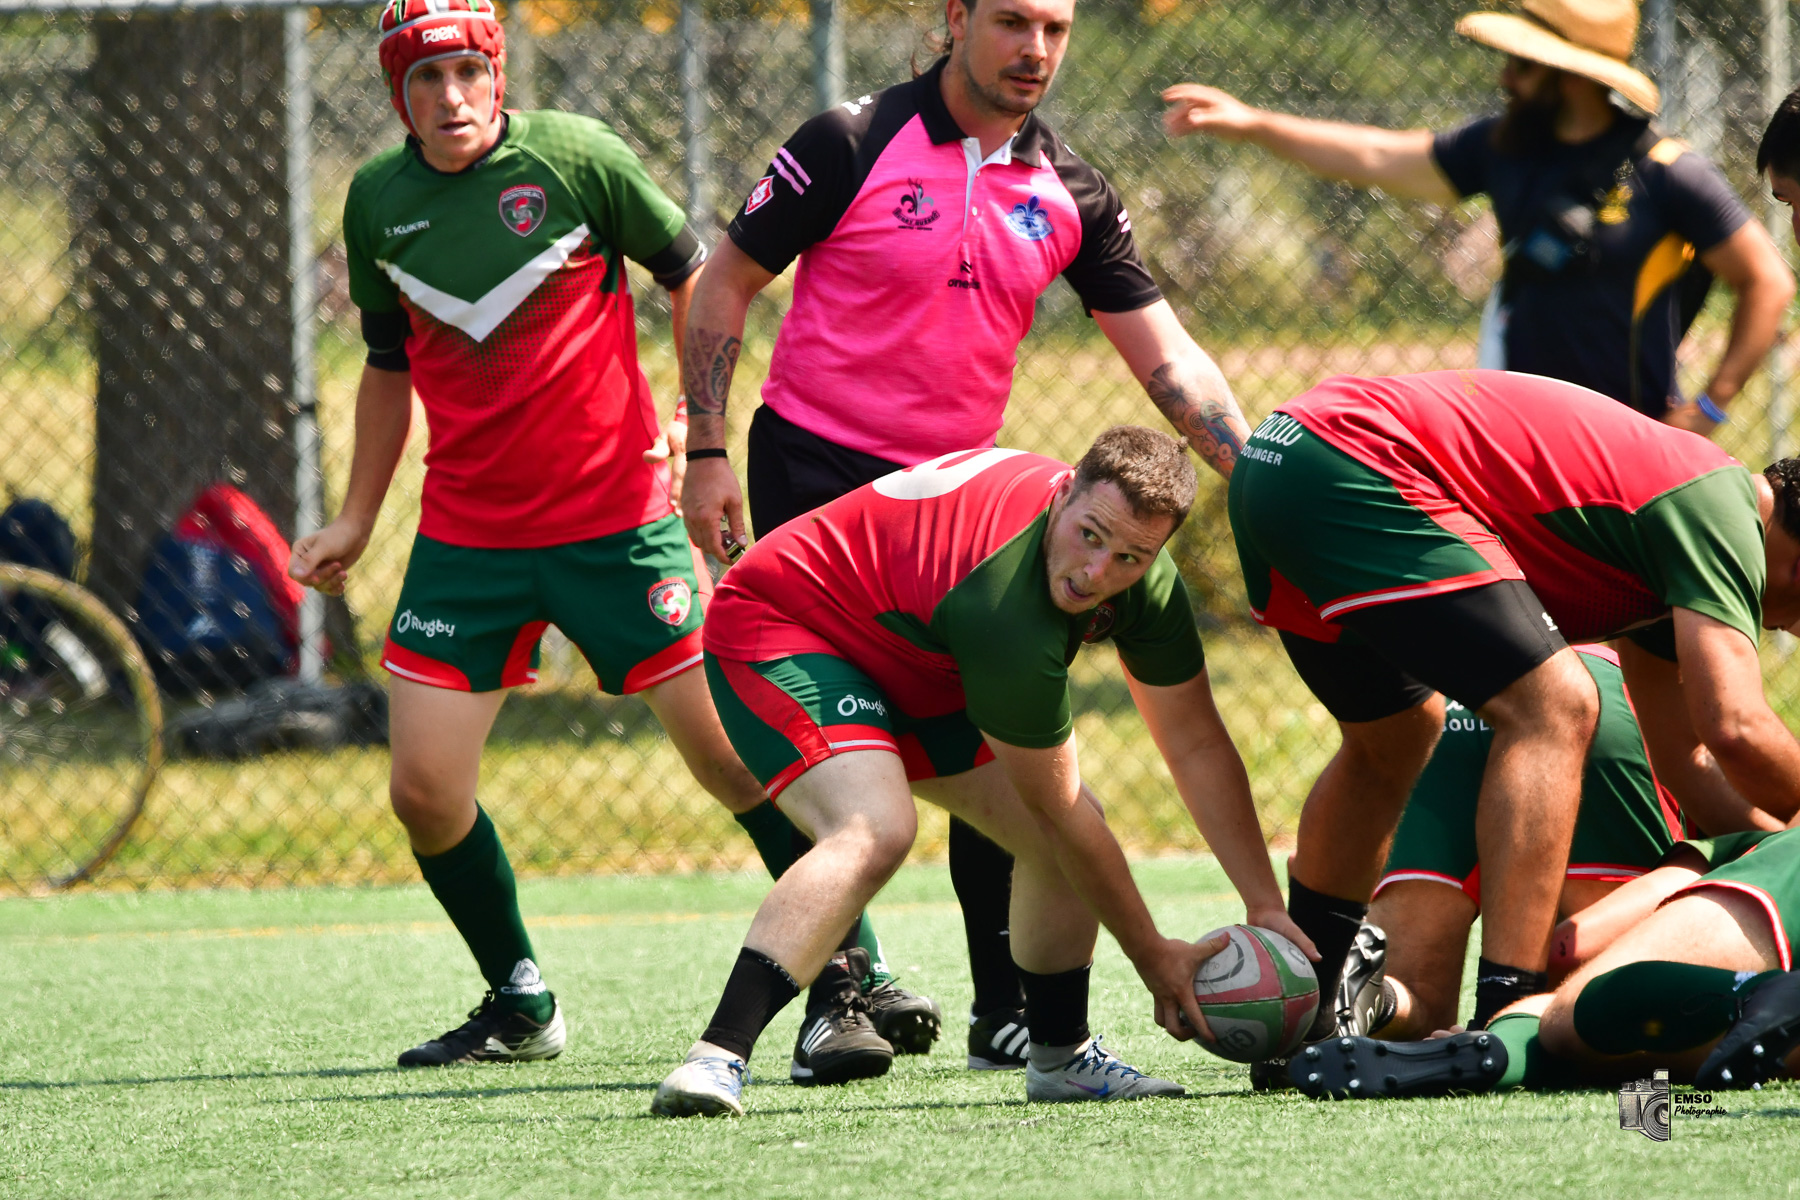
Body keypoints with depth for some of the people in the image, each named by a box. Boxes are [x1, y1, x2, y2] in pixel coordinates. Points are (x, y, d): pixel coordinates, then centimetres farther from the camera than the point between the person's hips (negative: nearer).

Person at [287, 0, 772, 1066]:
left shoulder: (576, 157, -10)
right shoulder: (377, 201, 3)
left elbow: (690, 273, 3)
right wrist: (357, 520, 19)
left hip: (616, 516, -4)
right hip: (465, 531, 4)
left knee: (731, 754, -7)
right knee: (425, 791, -3)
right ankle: (521, 1005, 17)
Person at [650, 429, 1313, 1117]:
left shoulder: (1148, 586, -14)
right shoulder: (1005, 604, -38)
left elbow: (1198, 748, 0)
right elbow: (1057, 808, -26)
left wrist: (1266, 908, -4)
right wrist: (1154, 958, -16)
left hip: (916, 672, 9)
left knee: (1069, 833, 4)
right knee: (877, 830, -34)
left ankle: (1060, 1054, 23)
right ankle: (716, 1058, -40)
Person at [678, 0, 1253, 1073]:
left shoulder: (1069, 194, 1)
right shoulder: (851, 147, -11)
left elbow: (1166, 355, 2)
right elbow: (727, 282, -4)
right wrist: (707, 453, -9)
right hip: (813, 473, -4)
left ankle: (1010, 1013, 5)